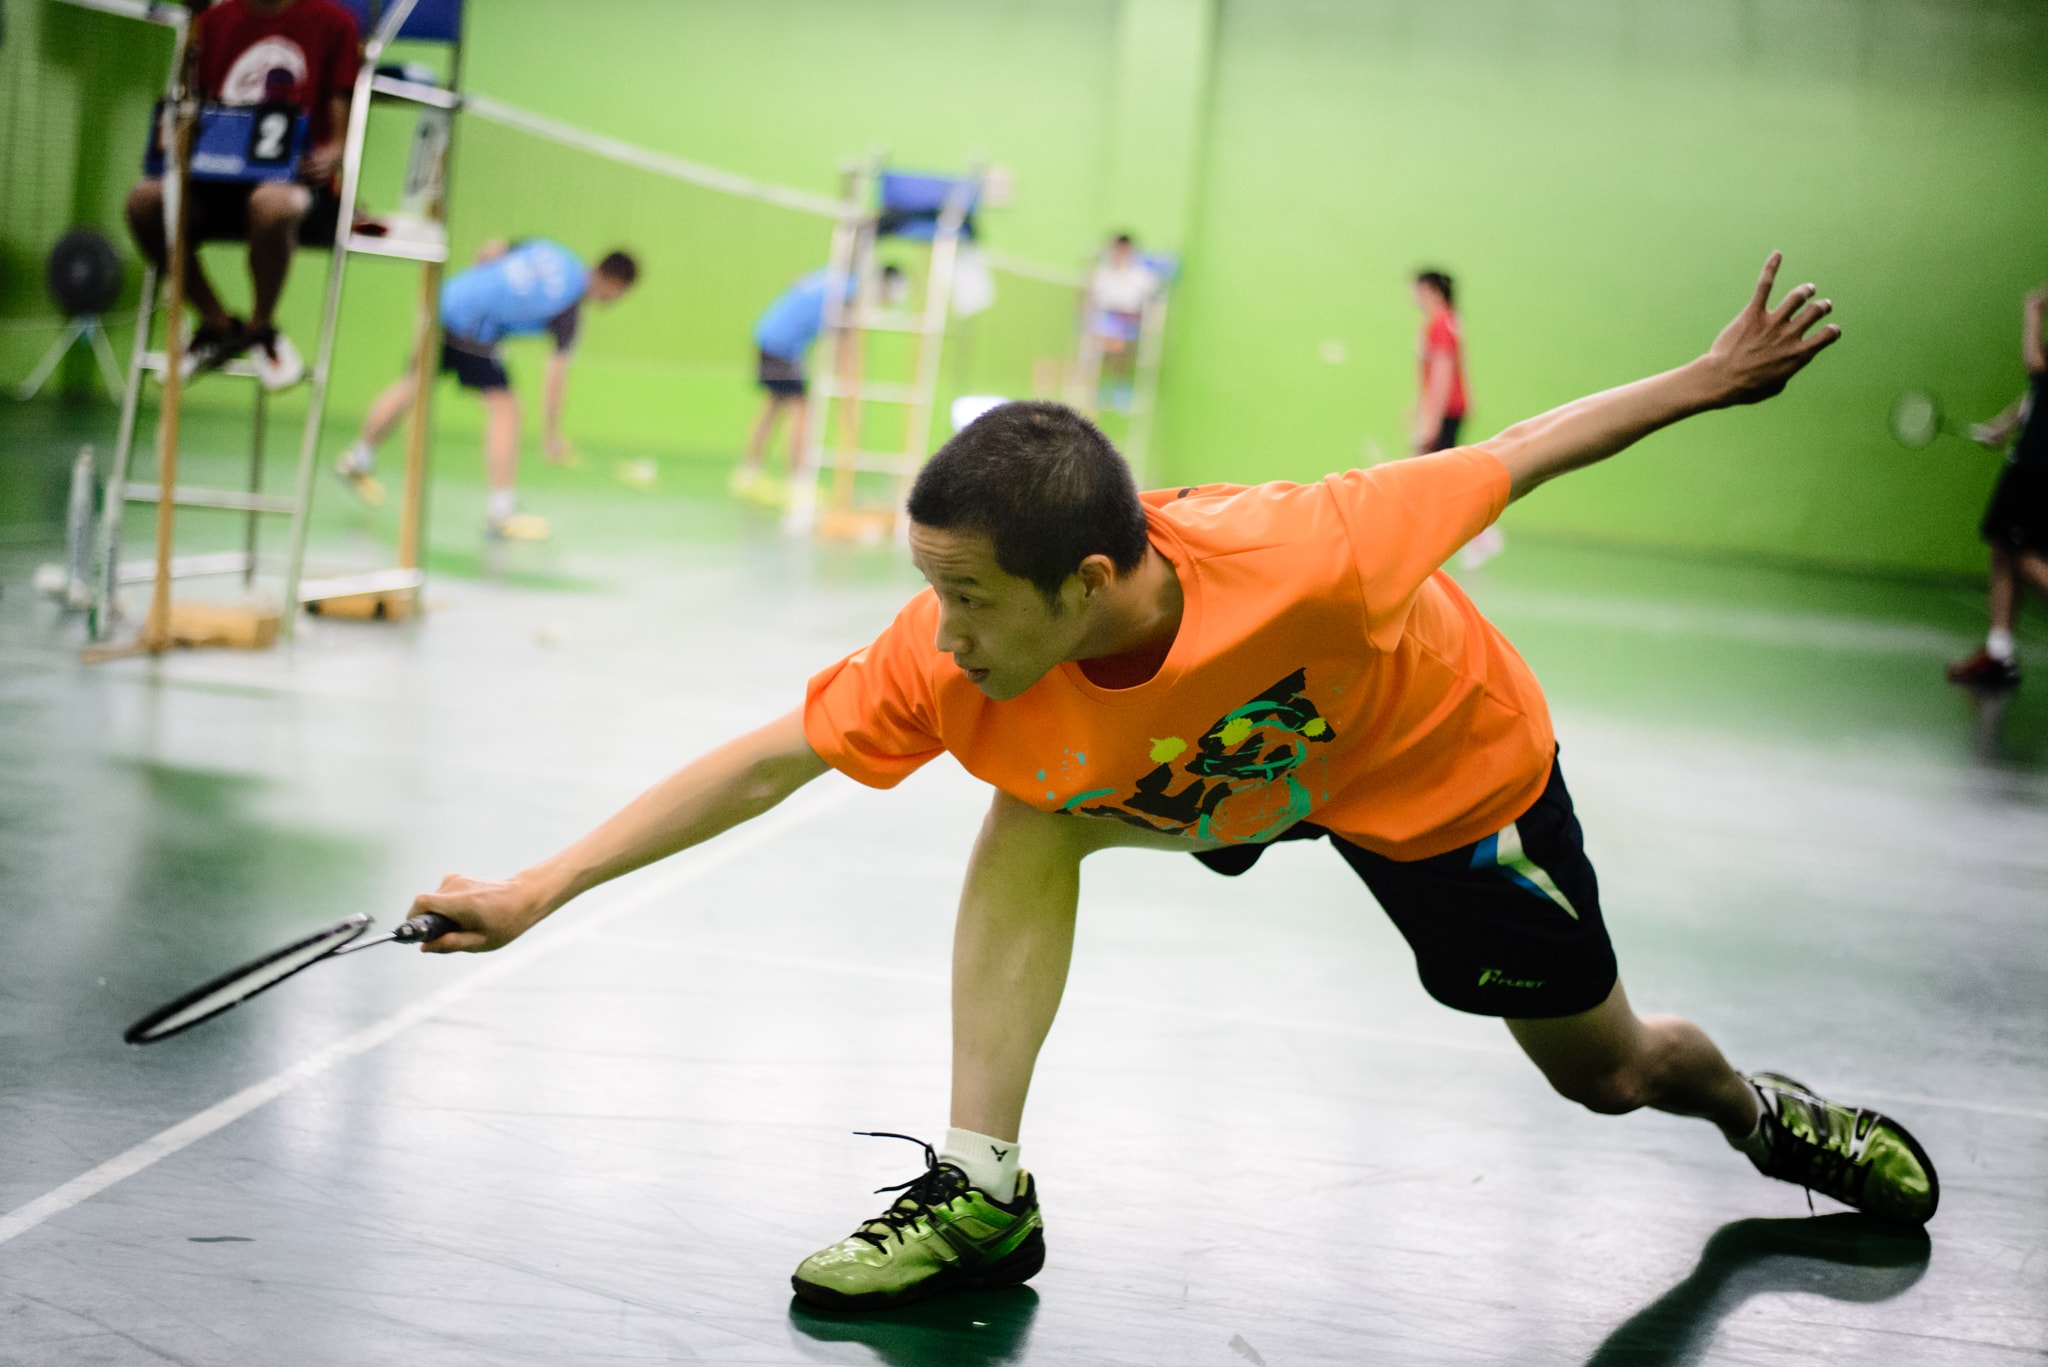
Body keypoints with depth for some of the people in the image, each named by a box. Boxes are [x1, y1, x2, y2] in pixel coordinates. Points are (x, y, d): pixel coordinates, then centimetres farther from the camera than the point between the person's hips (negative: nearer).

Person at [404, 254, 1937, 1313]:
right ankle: (983, 1191, -14)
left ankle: (1757, 1106, 49)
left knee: (1604, 1068, 12)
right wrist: (535, 891, -29)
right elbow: (770, 759, -26)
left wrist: (1716, 380, -18)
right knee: (1032, 820, -23)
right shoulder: (955, 651, -33)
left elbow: (1511, 460, -29)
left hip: (1446, 765, -3)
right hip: (1216, 776, 3)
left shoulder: (1295, 556, -44)